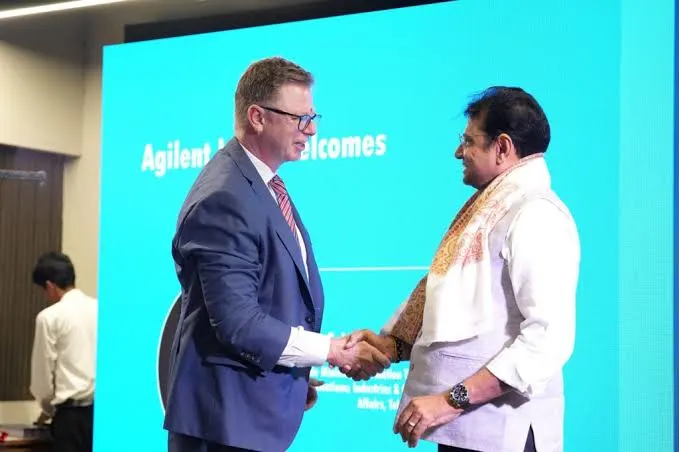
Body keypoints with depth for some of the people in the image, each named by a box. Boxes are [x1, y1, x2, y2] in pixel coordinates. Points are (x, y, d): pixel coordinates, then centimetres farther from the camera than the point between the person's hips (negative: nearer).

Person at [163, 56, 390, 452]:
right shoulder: (224, 200, -21)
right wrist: (332, 350, -16)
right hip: (228, 418, -9)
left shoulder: (264, 184, 10)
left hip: (263, 407, 9)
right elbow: (239, 323, -25)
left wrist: (297, 375, 12)